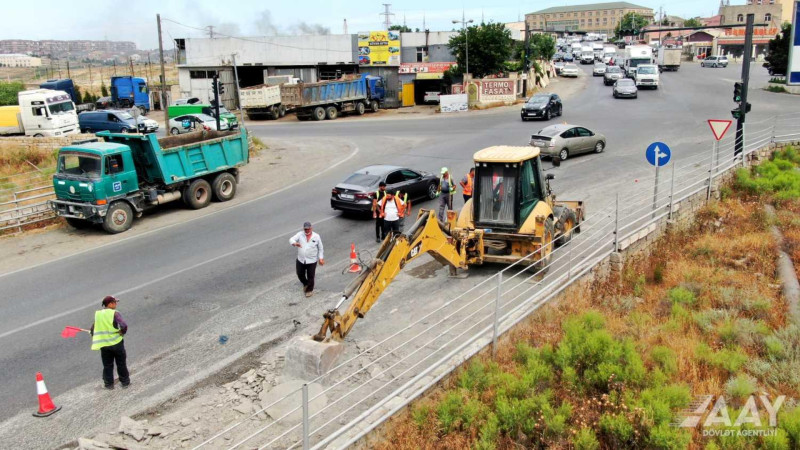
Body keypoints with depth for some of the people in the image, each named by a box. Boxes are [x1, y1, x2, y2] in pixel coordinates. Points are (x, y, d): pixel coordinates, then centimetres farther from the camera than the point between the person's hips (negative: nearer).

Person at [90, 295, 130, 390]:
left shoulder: (97, 314, -1)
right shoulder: (115, 313, -15)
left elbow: (92, 329, 3)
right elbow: (124, 325, -27)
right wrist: (123, 332, -7)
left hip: (103, 345, 3)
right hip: (117, 343, -3)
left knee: (107, 365, 17)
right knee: (121, 364, 13)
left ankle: (109, 384, 23)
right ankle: (125, 382, 22)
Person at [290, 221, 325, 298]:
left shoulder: (316, 236, -2)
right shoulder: (300, 234, -2)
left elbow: (320, 248, 6)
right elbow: (291, 239, -16)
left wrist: (321, 258, -2)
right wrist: (295, 243, -40)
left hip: (312, 261, -2)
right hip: (300, 260, 2)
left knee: (310, 276, 2)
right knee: (300, 275, 14)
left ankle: (309, 290, 22)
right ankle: (305, 284, 44)